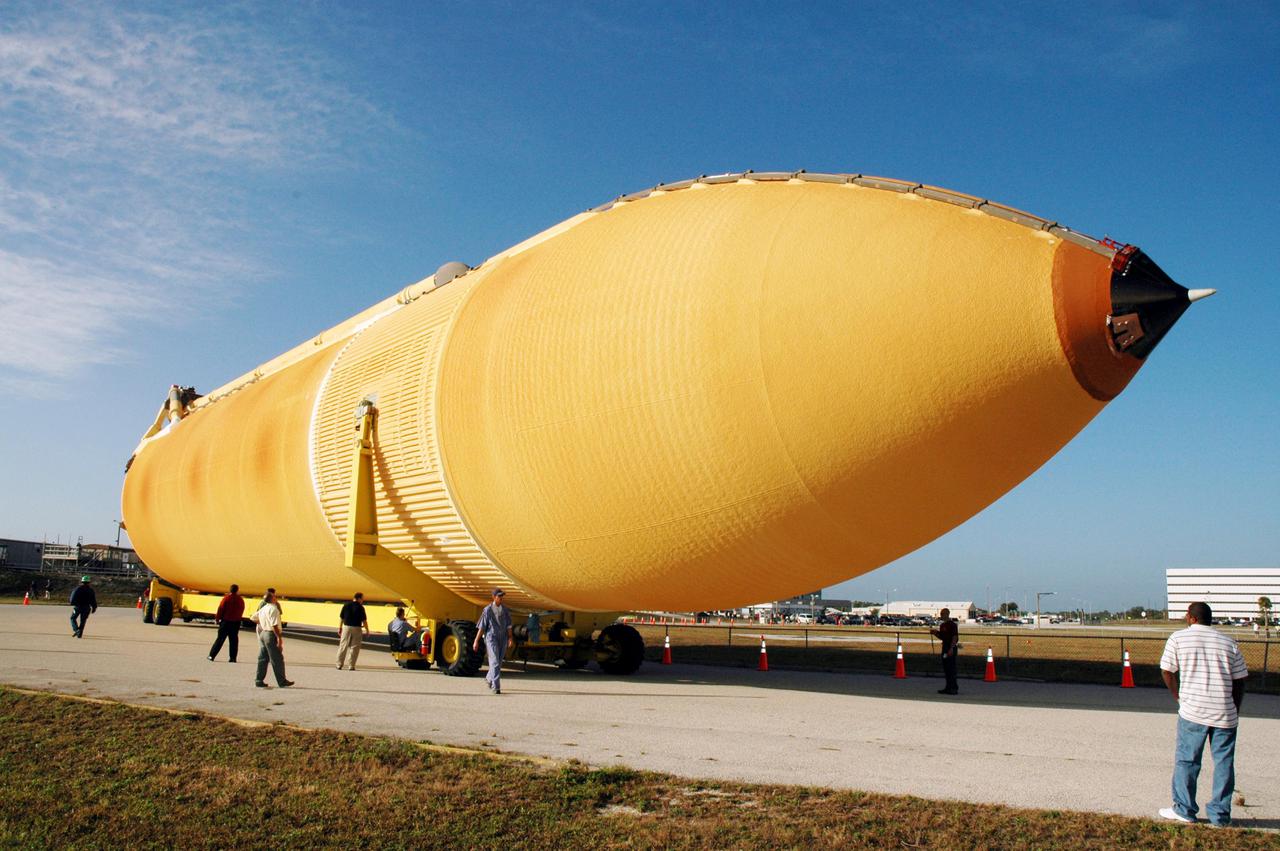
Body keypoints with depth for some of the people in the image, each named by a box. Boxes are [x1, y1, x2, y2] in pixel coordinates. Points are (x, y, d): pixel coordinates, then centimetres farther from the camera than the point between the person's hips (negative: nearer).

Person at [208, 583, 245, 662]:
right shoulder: (241, 600, 0)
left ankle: (212, 655, 4)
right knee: (234, 640, 8)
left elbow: (220, 609, -8)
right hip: (236, 622, 2)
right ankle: (233, 657, 6)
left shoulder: (226, 598, -9)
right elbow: (242, 611, 6)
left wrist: (217, 619, 2)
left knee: (220, 639, 4)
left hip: (226, 621, -2)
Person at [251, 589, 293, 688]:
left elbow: (253, 618, 22)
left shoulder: (263, 608, 11)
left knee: (263, 658, 12)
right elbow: (274, 625, -22)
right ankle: (282, 681, 4)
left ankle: (259, 681, 12)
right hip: (271, 634, -9)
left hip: (262, 633, 9)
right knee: (277, 660, -2)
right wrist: (279, 637, -21)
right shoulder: (273, 609, -16)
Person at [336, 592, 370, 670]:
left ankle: (339, 664, 8)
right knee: (355, 647, 4)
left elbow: (341, 617, 8)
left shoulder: (346, 605, 5)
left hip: (346, 627, 4)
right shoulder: (360, 607, -8)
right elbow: (364, 620, -7)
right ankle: (352, 666, 4)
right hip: (356, 628, -3)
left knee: (343, 646, 8)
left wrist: (340, 628, 16)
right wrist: (367, 630, 2)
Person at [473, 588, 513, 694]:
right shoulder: (488, 610, -3)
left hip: (503, 638, 5)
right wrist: (476, 641, -4)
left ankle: (489, 678, 38)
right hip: (491, 637, -5)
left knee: (499, 662, 13)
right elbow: (481, 627, -2)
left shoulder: (505, 610, 9)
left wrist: (510, 638, -5)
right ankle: (495, 687, -13)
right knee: (495, 662, -12)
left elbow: (508, 626, 7)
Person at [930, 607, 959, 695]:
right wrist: (935, 633, 6)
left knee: (951, 668, -8)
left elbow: (955, 637, -17)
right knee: (946, 668, 11)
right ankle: (948, 687, 18)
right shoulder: (942, 625, 16)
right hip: (945, 647, 9)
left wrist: (951, 649, -23)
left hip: (951, 648, -9)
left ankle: (954, 688, -4)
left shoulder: (952, 624, -11)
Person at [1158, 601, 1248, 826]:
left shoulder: (1178, 638, 1)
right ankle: (1220, 814, 11)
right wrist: (1235, 710, 17)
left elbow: (1167, 671, 3)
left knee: (1186, 760, 7)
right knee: (1224, 763, 8)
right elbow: (1240, 680, 8)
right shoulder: (1229, 643, 8)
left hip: (1193, 711, -2)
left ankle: (1183, 810, 11)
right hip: (1225, 714, 2)